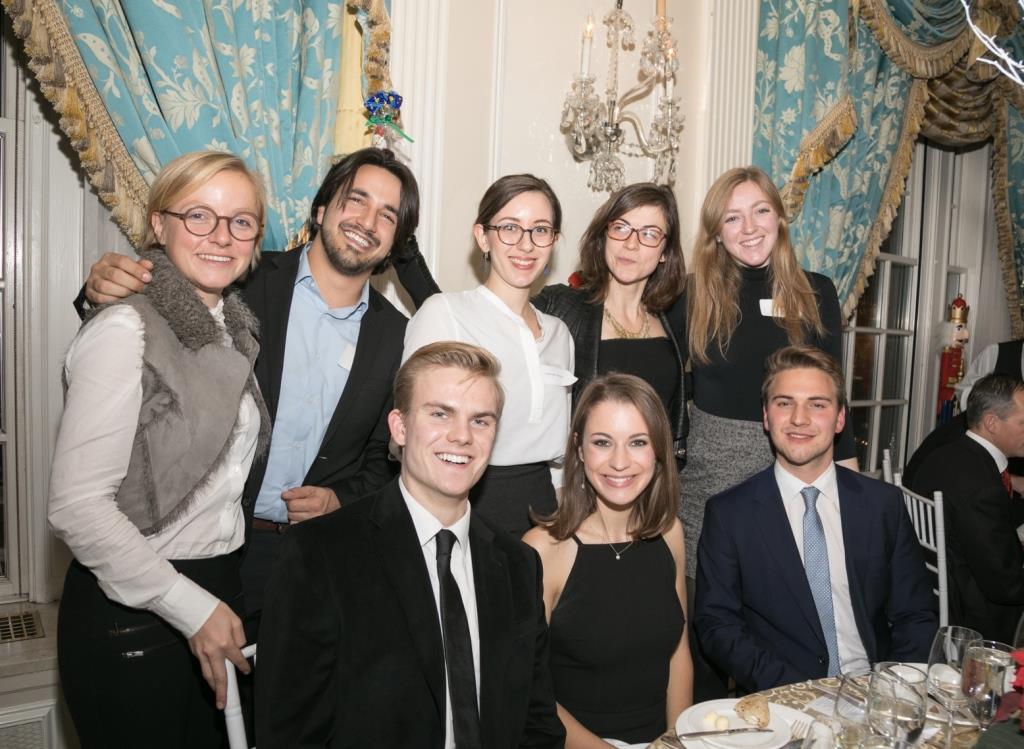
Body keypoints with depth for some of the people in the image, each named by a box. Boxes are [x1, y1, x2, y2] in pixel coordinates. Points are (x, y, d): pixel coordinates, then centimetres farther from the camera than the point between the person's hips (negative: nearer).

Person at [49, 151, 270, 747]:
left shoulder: (234, 326, 6)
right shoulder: (125, 331, -17)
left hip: (217, 589, 7)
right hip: (132, 614, -7)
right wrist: (190, 607, -17)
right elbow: (75, 505, -21)